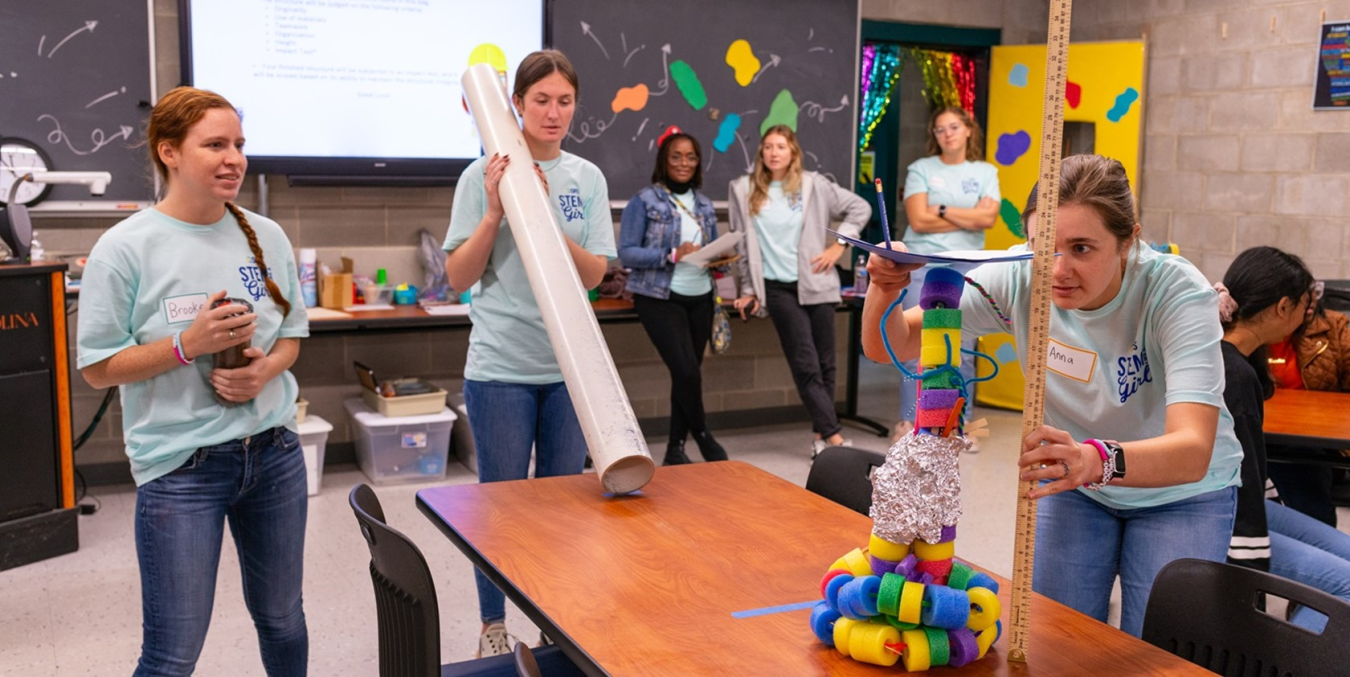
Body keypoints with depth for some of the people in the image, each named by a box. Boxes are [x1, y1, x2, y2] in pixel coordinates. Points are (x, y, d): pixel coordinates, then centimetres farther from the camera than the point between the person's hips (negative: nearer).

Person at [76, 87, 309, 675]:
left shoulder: (267, 237, 3)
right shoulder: (126, 248, -9)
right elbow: (98, 369, -6)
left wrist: (266, 370, -9)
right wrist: (188, 344, -20)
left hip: (274, 450, 4)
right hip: (182, 466, -4)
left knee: (282, 620, 18)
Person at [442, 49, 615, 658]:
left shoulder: (587, 179, 3)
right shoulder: (484, 175, -5)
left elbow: (595, 274, -2)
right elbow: (458, 277, -6)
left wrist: (544, 220, -16)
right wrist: (496, 212, -18)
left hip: (570, 366, 3)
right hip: (501, 365, -3)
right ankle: (493, 627, 25)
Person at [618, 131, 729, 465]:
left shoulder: (703, 204, 12)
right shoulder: (644, 200, -6)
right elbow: (626, 253, -11)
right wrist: (671, 255, -22)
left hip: (700, 298, 6)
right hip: (660, 298, -6)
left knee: (689, 372, 7)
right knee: (687, 371, -14)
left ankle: (675, 449, 19)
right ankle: (703, 436, 11)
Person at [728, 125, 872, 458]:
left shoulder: (813, 185, 2)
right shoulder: (743, 190, 3)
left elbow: (860, 208, 7)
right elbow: (741, 244, 7)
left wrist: (838, 245, 0)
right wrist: (748, 289, 5)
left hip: (816, 282, 1)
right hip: (778, 287, -1)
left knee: (825, 362, 5)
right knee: (806, 365, -6)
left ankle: (822, 433, 16)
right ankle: (833, 435, -5)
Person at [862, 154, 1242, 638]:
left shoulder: (1178, 293, -30)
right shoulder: (1017, 278, -22)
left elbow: (1193, 454, -42)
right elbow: (889, 347, -18)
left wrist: (1097, 460, -62)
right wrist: (885, 291, -41)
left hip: (1181, 494, -2)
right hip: (1074, 487, 2)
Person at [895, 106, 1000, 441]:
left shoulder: (986, 172, 10)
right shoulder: (921, 169, 4)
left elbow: (989, 218, -6)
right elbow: (919, 220, -9)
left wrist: (942, 209, -7)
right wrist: (969, 217, -4)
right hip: (923, 266, -2)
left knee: (963, 353, 3)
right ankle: (908, 423, 5)